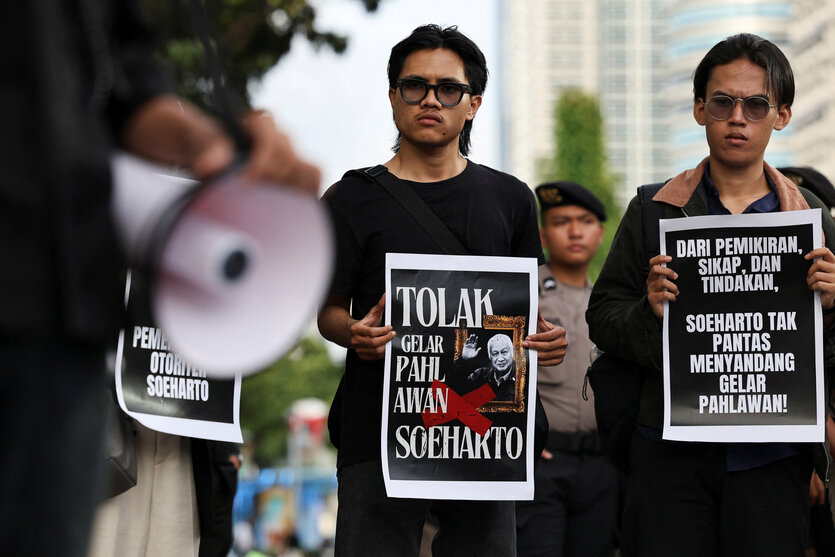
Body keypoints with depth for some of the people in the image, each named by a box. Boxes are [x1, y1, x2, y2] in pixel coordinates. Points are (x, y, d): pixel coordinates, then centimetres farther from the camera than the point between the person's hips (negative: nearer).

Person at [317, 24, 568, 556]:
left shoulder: (509, 198, 12)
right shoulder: (352, 200, 5)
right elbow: (329, 311, 5)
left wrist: (547, 339, -6)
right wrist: (355, 333, -18)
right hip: (378, 433, -2)